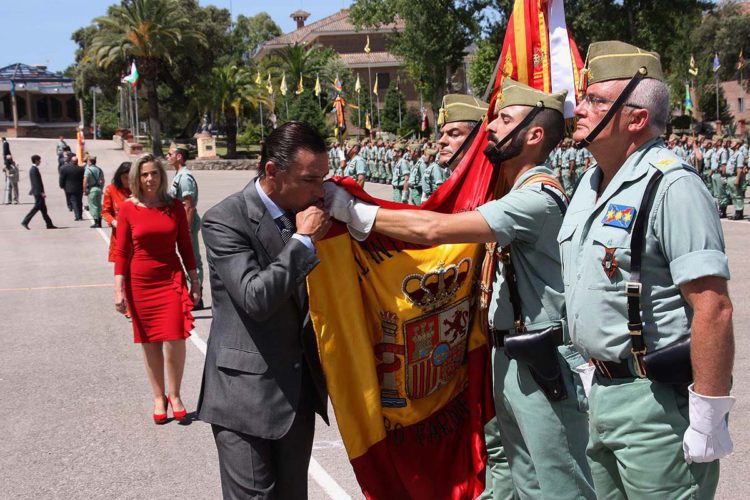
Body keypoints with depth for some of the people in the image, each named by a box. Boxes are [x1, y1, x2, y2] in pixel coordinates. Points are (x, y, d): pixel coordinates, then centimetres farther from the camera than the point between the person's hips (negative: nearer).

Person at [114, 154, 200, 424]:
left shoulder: (175, 207, 1)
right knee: (149, 342, 7)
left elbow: (185, 246, 6)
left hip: (171, 279, 0)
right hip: (140, 282, 0)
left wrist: (194, 281, 6)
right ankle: (159, 397, 21)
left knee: (175, 339, -9)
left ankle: (174, 395, 11)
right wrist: (119, 290, -7)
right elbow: (121, 252, -2)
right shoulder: (128, 209, -3)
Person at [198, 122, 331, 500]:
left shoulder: (306, 214, 4)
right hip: (246, 394, -6)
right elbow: (256, 298, -24)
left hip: (300, 388, 6)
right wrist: (304, 241, -20)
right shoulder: (225, 220, -15)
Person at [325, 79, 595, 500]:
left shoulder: (539, 196, -20)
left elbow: (434, 229, -27)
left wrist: (353, 210, -18)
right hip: (510, 359, 10)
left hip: (543, 365, -10)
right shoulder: (520, 192, 13)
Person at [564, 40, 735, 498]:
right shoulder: (592, 183, 10)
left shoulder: (671, 186, -19)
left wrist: (708, 419, -23)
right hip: (602, 391, 9)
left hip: (659, 401, -9)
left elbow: (713, 307, -24)